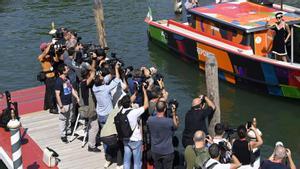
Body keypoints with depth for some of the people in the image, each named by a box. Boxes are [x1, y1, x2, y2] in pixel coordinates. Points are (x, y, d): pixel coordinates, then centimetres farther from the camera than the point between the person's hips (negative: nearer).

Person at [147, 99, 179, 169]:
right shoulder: (169, 121, -22)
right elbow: (176, 125, 0)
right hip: (167, 152, -3)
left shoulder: (150, 120, -14)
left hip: (155, 151, 3)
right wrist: (174, 113, -4)